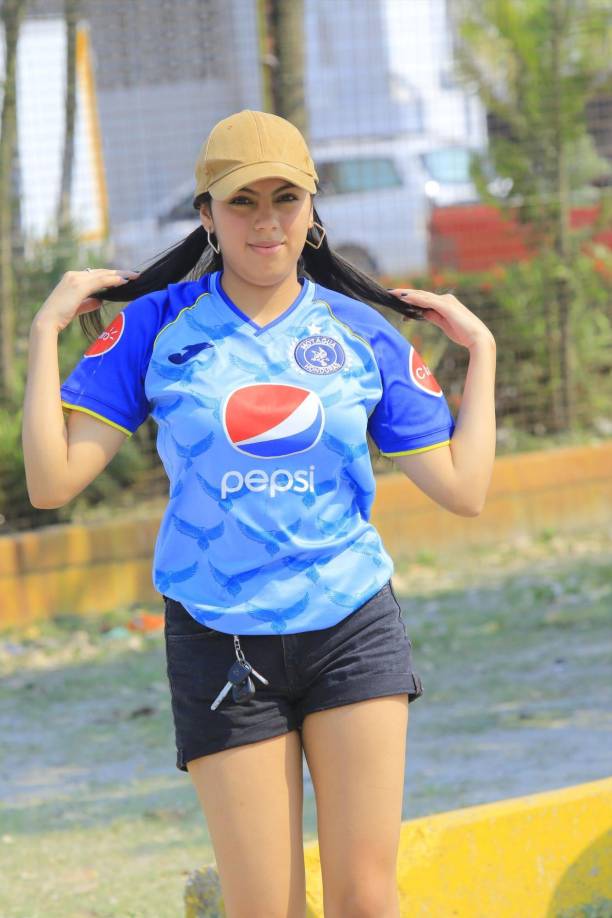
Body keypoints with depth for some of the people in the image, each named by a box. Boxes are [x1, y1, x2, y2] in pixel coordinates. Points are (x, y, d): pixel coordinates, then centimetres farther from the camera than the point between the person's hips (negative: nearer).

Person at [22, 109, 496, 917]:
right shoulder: (157, 326, 1)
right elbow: (52, 482, -5)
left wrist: (481, 350, 7)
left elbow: (463, 489, 6)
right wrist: (46, 331, -6)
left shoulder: (364, 333, 5)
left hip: (354, 630, 1)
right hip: (221, 646, -1)